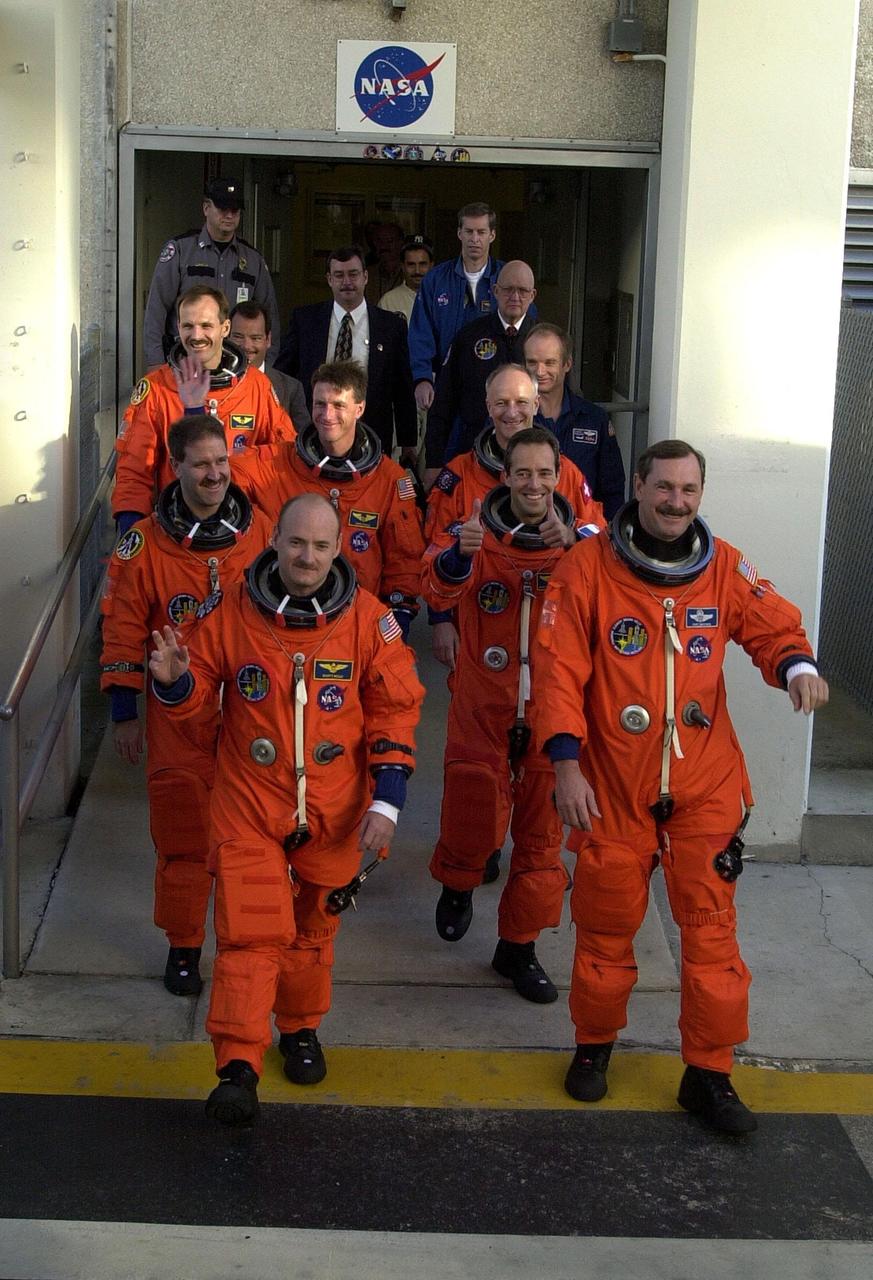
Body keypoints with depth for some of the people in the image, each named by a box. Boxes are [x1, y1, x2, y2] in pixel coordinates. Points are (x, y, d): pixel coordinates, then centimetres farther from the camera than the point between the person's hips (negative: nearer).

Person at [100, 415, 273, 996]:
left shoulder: (262, 532, 0)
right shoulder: (146, 543, -5)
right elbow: (124, 630, 1)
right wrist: (124, 712, 0)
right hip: (178, 716, -1)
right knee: (182, 835, 4)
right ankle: (183, 946, 20)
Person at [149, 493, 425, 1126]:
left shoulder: (368, 619, -8)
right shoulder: (232, 612, -7)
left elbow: (395, 712, -3)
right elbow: (200, 690, 4)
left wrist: (386, 799, -8)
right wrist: (174, 680, -20)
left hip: (333, 808, 1)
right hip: (249, 803, -1)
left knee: (314, 926, 16)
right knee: (251, 931, -9)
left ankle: (301, 1029, 38)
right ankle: (238, 1065, -5)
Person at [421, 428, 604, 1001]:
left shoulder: (580, 534, -3)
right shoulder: (479, 529, -6)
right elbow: (438, 591, -21)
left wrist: (574, 546, -44)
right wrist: (460, 555, -43)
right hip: (483, 707, -1)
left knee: (542, 829, 7)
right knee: (471, 814, 1)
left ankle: (519, 946, 23)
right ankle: (458, 886, 36)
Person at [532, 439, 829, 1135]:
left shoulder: (725, 568, 0)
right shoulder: (587, 567, -8)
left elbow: (774, 626, 6)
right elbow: (560, 670, -10)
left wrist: (796, 665, -18)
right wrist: (567, 764, -16)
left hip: (706, 786, 2)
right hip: (613, 787, -2)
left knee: (711, 926, 2)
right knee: (607, 925, 13)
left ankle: (709, 1074, 15)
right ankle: (595, 1044, 35)